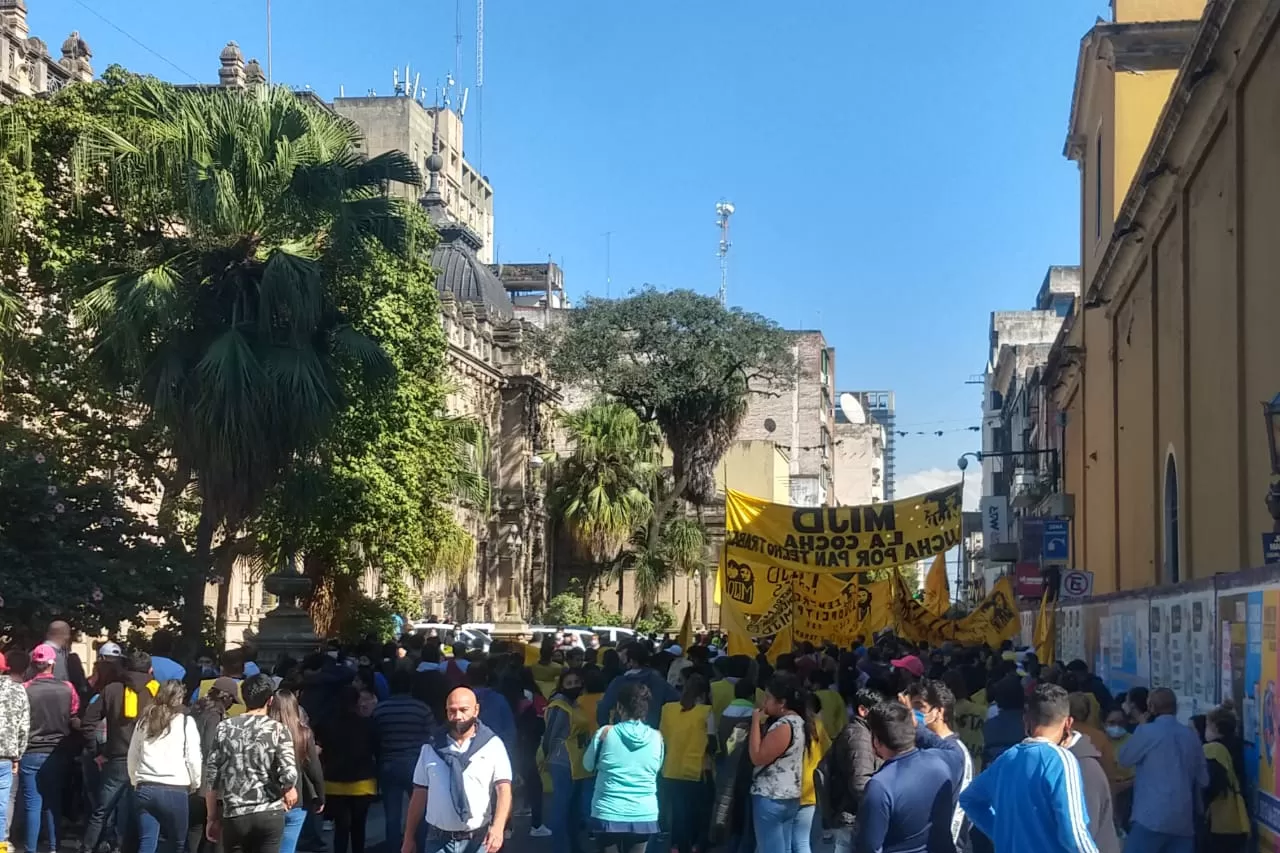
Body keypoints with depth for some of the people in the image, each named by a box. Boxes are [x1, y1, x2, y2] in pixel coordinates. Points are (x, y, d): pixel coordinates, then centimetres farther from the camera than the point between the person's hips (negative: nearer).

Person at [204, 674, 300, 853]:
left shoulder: (224, 728, 4)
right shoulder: (277, 730, -3)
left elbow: (211, 776, 2)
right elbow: (289, 775, -14)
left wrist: (212, 817, 10)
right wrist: (289, 790, 9)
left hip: (234, 815, 2)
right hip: (270, 813, -2)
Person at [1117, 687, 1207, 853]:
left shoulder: (1147, 731, -4)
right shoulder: (1191, 736, 11)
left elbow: (1123, 758, 10)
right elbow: (1203, 779, 16)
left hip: (1152, 816, -6)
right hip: (1184, 820, 6)